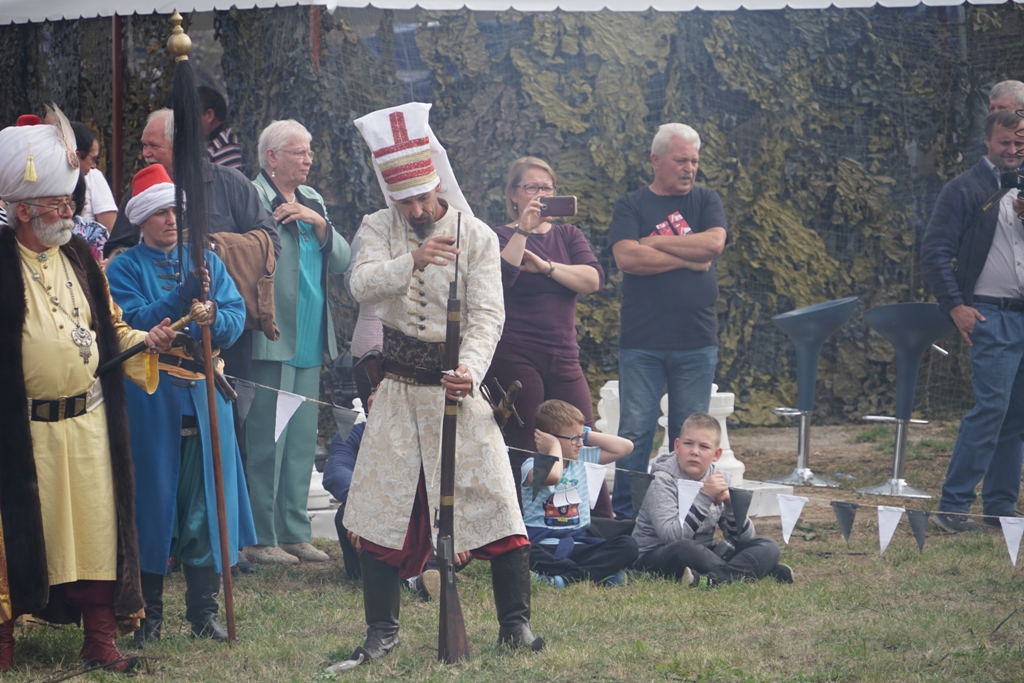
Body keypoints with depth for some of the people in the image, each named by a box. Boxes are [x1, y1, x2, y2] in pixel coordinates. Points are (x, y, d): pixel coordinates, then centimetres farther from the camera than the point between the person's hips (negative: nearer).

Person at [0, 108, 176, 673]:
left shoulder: (80, 257, 10)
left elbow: (110, 328, 18)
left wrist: (145, 341, 2)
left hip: (90, 420, 5)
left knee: (97, 523, 6)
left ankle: (100, 636, 14)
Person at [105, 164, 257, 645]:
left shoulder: (207, 262, 13)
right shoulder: (124, 270, 2)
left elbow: (236, 317, 3)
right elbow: (131, 324, -13)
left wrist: (211, 318, -19)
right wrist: (182, 298, -23)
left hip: (206, 399, 3)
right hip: (150, 402, -3)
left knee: (207, 504, 4)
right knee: (152, 501, 0)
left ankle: (204, 610, 12)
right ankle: (148, 614, 8)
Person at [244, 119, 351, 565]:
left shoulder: (312, 202, 18)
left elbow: (341, 261, 9)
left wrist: (319, 223, -2)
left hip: (310, 343, 8)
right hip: (271, 343, -8)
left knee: (302, 442, 11)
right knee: (267, 441, -7)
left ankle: (294, 532, 18)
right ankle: (261, 538, -1)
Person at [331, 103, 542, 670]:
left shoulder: (477, 236, -5)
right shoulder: (378, 229, 0)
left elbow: (487, 315, -14)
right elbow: (363, 284, -19)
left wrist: (469, 369, -32)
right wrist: (411, 262, -38)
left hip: (459, 383, -2)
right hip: (399, 387, 2)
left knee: (494, 498, -6)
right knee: (380, 506, 2)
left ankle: (515, 622, 3)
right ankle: (382, 630, 12)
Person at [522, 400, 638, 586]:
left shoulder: (582, 458, 16)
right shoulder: (532, 466, -4)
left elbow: (625, 447, 14)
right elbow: (552, 476, -28)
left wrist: (587, 435, 10)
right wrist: (555, 447, -8)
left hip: (580, 543, 5)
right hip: (544, 546, -5)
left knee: (628, 545, -22)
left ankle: (565, 577, -36)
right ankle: (601, 574, -37)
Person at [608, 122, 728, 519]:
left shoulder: (706, 202, 13)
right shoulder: (632, 206, 6)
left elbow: (714, 243, -7)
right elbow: (626, 257, -10)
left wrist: (654, 242, -5)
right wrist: (689, 259, -6)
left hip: (696, 341, 2)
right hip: (641, 341, -2)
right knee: (635, 431, -6)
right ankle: (624, 516, -1)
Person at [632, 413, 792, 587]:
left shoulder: (720, 479, 4)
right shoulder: (662, 481, -12)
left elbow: (744, 538, 0)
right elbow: (671, 536, -27)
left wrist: (730, 502, -18)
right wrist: (704, 496, -28)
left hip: (704, 555, 6)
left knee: (768, 546, -9)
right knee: (685, 549, -39)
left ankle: (714, 578, -31)